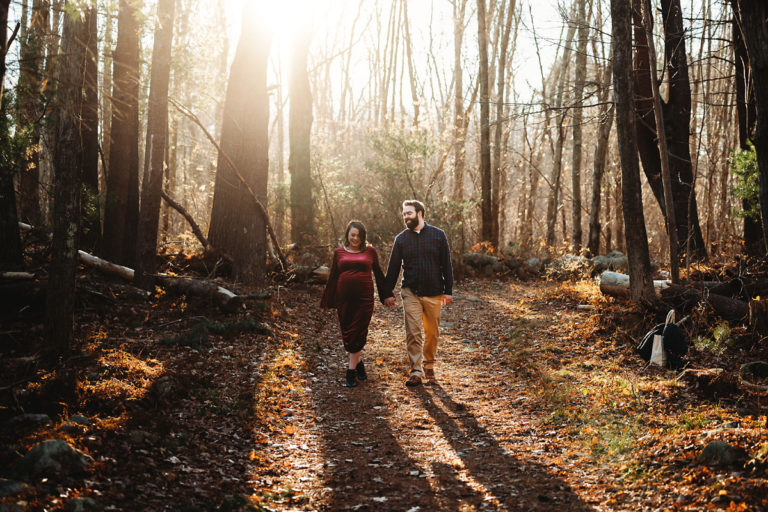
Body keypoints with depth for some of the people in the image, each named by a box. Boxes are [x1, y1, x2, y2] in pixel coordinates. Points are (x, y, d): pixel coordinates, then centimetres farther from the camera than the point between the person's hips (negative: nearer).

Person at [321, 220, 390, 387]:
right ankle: (359, 362, 24)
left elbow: (378, 274, 12)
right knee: (347, 333, 5)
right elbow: (333, 277, 14)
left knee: (358, 333, -5)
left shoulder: (370, 251, 5)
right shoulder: (339, 252, 9)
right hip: (344, 298, 2)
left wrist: (386, 295, 12)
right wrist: (327, 301, 14)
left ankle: (351, 370, -1)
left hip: (364, 298, -2)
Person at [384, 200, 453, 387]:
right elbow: (393, 268, 9)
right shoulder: (401, 239, 6)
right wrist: (388, 293, 6)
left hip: (433, 293, 0)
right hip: (410, 292, 0)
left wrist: (448, 291, 0)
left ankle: (429, 365, 26)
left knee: (432, 332, 8)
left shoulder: (438, 235, 3)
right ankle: (416, 372, -2)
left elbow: (446, 265, 4)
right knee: (413, 333, -6)